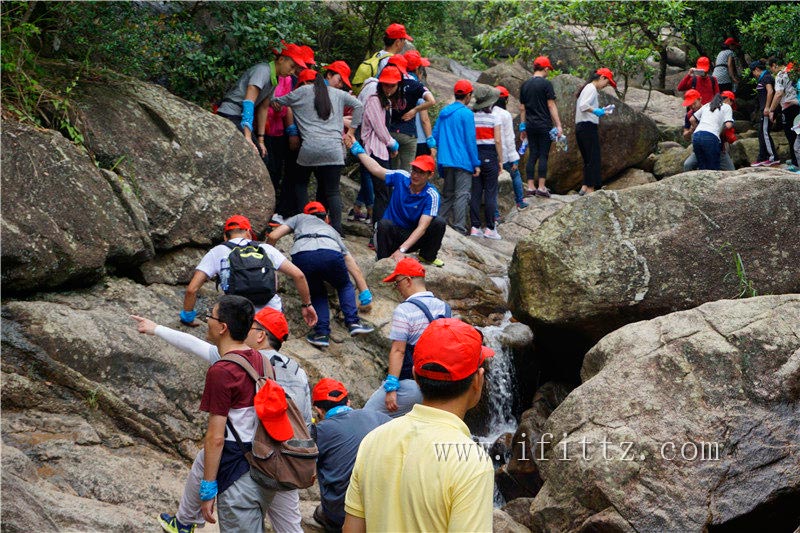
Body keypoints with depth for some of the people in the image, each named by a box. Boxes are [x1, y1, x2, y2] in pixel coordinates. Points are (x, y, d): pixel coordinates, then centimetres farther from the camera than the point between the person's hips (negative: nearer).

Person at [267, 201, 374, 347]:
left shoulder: (300, 218, 37)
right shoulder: (332, 230, 41)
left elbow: (273, 236, 23)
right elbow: (355, 269, 39)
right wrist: (365, 293, 44)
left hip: (301, 256, -1)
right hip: (330, 254, 1)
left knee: (317, 293, 26)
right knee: (344, 286, 30)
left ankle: (322, 332, 9)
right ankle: (353, 322, 11)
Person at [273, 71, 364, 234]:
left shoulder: (302, 91, 9)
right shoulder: (337, 93, 18)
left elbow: (279, 101, 15)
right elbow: (358, 106, 18)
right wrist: (351, 130, 20)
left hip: (310, 147, -2)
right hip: (333, 149, 2)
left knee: (301, 182, 20)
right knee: (332, 191, 3)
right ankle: (336, 228, -9)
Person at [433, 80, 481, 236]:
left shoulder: (444, 112, 11)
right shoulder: (466, 114, -10)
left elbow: (435, 135, 14)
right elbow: (470, 140, -11)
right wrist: (476, 164, -6)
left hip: (446, 161, 7)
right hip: (462, 161, -7)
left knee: (447, 194, 16)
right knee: (462, 194, -4)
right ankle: (458, 228, -8)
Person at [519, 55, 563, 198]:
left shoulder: (525, 85, 11)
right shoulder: (546, 83, -7)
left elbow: (522, 108, 14)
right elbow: (551, 105, -10)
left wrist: (523, 127, 20)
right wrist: (558, 125, -9)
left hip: (530, 126, 6)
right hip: (544, 125, -6)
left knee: (532, 155, 8)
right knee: (543, 155, -3)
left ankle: (530, 187, 7)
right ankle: (541, 187, -5)